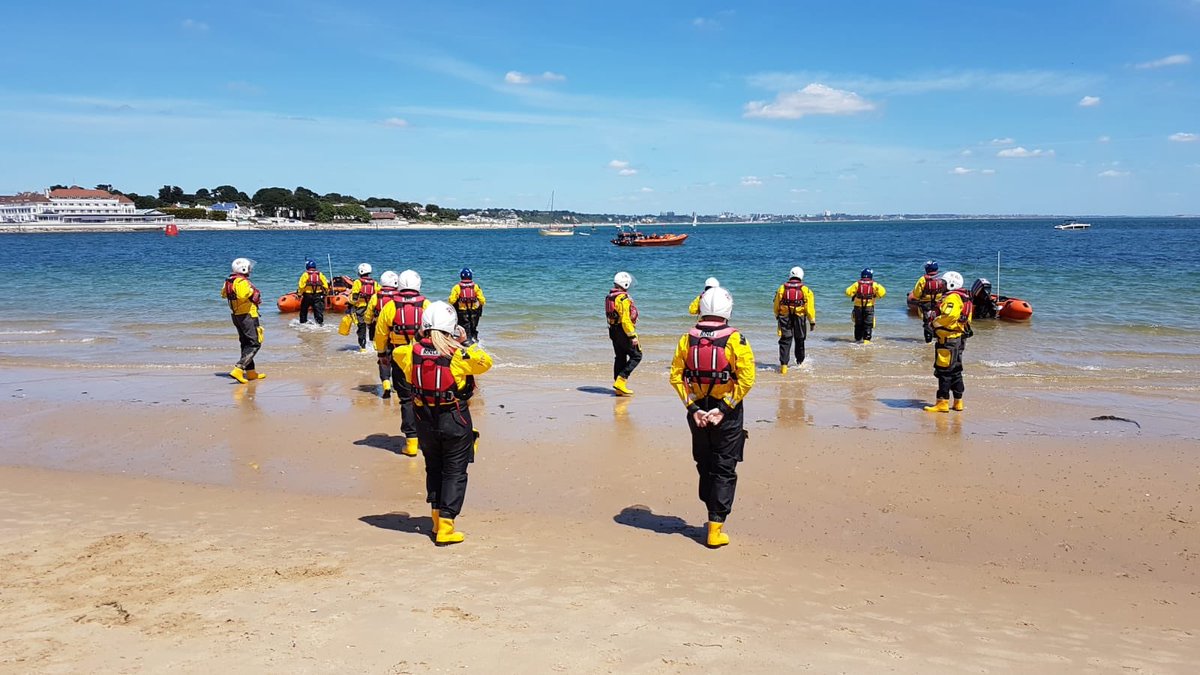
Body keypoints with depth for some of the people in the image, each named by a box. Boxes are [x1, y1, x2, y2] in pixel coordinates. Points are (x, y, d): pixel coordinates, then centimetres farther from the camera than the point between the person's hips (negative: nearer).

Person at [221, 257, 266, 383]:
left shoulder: (229, 281, 9)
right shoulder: (242, 281, -19)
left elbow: (223, 294, 25)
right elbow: (242, 295, -36)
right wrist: (251, 290, -19)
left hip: (235, 315, 10)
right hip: (247, 315, -10)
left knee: (246, 343, 18)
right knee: (255, 344, -7)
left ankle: (251, 372, 24)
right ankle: (238, 369, -20)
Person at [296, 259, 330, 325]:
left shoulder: (305, 274, -4)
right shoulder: (320, 274, 4)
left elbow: (301, 286, -10)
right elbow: (325, 286, 2)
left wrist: (299, 294, -4)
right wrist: (325, 293, 11)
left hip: (307, 295, -1)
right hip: (318, 295, 1)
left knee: (304, 310, 15)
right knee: (319, 310, 0)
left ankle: (303, 322, 23)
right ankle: (320, 322, -11)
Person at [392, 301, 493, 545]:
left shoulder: (412, 352, -7)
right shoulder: (458, 354, -18)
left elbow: (396, 352, 16)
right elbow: (485, 362, -2)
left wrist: (419, 340, 15)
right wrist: (467, 342, 6)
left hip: (425, 420, 4)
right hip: (455, 421, -4)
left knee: (433, 469, 21)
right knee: (455, 473, 5)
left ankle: (438, 520, 26)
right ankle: (445, 528, 1)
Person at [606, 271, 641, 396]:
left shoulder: (610, 296, 11)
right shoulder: (623, 298, -19)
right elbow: (625, 319, -24)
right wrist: (632, 336, -21)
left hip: (613, 330, 9)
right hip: (623, 331, -9)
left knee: (620, 358, 14)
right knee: (636, 356, 0)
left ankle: (619, 389, 16)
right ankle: (621, 381, -8)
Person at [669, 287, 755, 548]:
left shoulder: (687, 339, -2)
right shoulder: (735, 340, -12)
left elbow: (676, 377, -4)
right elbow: (746, 379, -18)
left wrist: (693, 407, -4)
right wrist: (725, 408, -13)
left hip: (697, 412, 3)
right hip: (727, 413, -3)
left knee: (705, 466, 20)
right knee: (724, 470, 6)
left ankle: (714, 516, 32)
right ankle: (715, 529, 3)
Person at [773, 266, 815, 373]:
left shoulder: (782, 288, 2)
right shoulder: (805, 290, -4)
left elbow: (776, 305, 8)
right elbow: (810, 307, -6)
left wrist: (777, 316, 25)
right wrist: (812, 321, 1)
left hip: (784, 318, 0)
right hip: (800, 319, 0)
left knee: (785, 341, 0)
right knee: (800, 341, 18)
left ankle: (783, 365, -13)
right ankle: (800, 362, 33)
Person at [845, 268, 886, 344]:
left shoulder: (857, 284, -2)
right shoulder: (874, 284, -4)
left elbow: (848, 292, -6)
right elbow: (882, 292, -11)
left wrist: (853, 296, 12)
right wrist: (876, 296, 6)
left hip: (858, 307, 2)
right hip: (869, 307, -2)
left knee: (858, 324, 13)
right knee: (868, 325, 3)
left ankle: (858, 339, 18)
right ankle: (866, 340, -4)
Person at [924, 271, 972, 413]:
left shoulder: (952, 298, -15)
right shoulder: (963, 298, 18)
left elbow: (949, 316, -28)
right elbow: (965, 319, 18)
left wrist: (936, 321, -11)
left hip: (948, 339, -11)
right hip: (958, 338, 11)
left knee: (944, 371, -7)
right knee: (955, 370, 15)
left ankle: (942, 402, -7)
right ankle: (958, 402, 20)